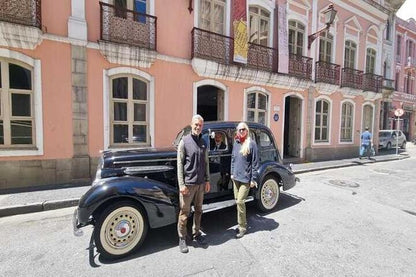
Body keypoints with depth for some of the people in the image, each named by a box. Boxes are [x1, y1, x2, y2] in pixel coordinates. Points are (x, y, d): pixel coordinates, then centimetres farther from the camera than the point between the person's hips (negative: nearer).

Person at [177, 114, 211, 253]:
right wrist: (181, 184, -12)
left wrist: (207, 180, 11)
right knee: (184, 212, 7)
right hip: (188, 183, -5)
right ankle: (182, 238, 26)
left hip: (201, 183, 5)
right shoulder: (184, 141, -7)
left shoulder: (203, 143, 9)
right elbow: (180, 164, -8)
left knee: (198, 210, 16)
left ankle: (196, 234, 35)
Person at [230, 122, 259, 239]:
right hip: (236, 177, 6)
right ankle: (242, 223, 32)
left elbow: (255, 162, -10)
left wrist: (253, 179, -10)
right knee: (237, 200, 14)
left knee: (240, 201, -5)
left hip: (246, 178, -6)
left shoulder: (251, 143, -10)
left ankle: (242, 227, 14)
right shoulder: (236, 143, 6)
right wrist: (232, 173, 12)